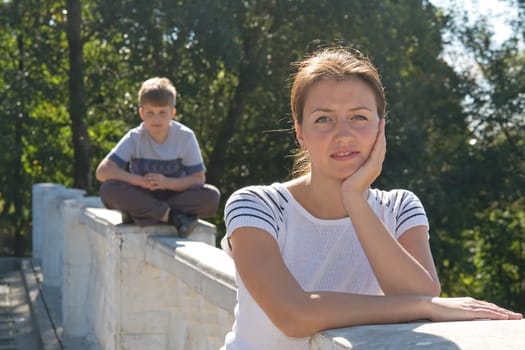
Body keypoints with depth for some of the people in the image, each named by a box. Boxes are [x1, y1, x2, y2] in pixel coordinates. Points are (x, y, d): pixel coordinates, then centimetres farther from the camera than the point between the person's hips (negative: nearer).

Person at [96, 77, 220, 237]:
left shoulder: (185, 136, -8)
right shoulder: (134, 138, -8)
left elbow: (198, 178, -8)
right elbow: (102, 171, -17)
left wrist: (167, 182, -25)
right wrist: (139, 181, -28)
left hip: (175, 196, 0)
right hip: (141, 198, 0)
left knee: (212, 195, -28)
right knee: (108, 189, -29)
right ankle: (173, 216, -29)